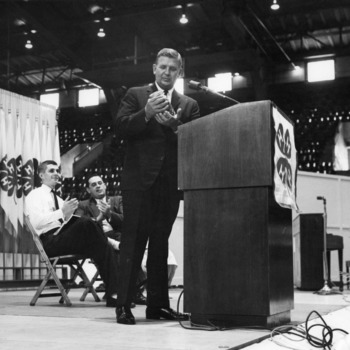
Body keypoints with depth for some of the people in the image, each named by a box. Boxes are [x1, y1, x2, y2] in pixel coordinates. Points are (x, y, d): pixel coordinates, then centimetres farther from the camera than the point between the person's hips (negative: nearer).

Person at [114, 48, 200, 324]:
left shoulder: (189, 105, 14)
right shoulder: (135, 95, 8)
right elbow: (121, 128, -4)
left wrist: (174, 124, -15)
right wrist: (147, 112, -18)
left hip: (170, 181, 3)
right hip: (139, 178, -3)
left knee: (160, 242, 7)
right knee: (133, 240, -5)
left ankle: (158, 304, 11)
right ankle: (124, 304, -3)